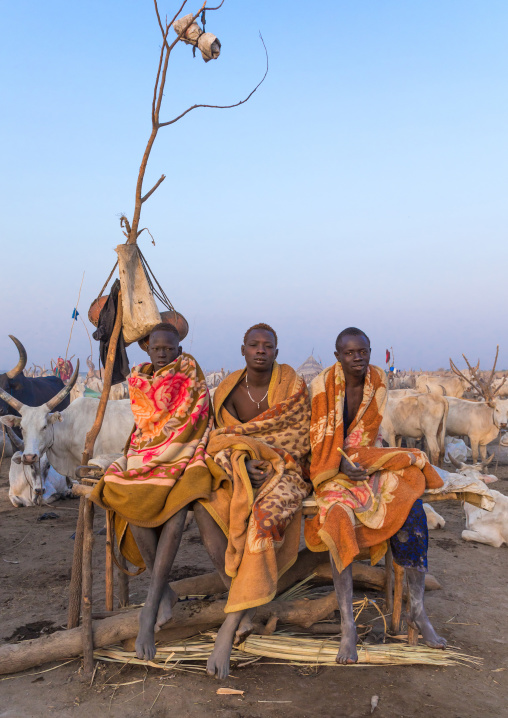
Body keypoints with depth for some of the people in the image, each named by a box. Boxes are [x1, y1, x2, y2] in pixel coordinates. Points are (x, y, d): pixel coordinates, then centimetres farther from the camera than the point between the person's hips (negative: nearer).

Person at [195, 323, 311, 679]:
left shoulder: (292, 385, -4)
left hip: (283, 470, -3)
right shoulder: (227, 390, 4)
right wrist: (240, 466, -14)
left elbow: (301, 437, -3)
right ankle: (244, 608, -23)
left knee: (263, 518, -35)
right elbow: (221, 441, 6)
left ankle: (229, 627, -32)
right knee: (204, 507, -27)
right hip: (239, 471, 4)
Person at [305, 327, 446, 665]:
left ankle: (418, 610, -16)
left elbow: (368, 432, 5)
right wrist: (342, 462, -21)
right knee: (340, 515, -32)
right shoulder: (323, 383, -6)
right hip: (332, 468, -3)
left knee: (411, 503, -23)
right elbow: (321, 435, -6)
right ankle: (347, 625, -30)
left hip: (369, 462, 3)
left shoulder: (378, 380, 3)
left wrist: (352, 457, -11)